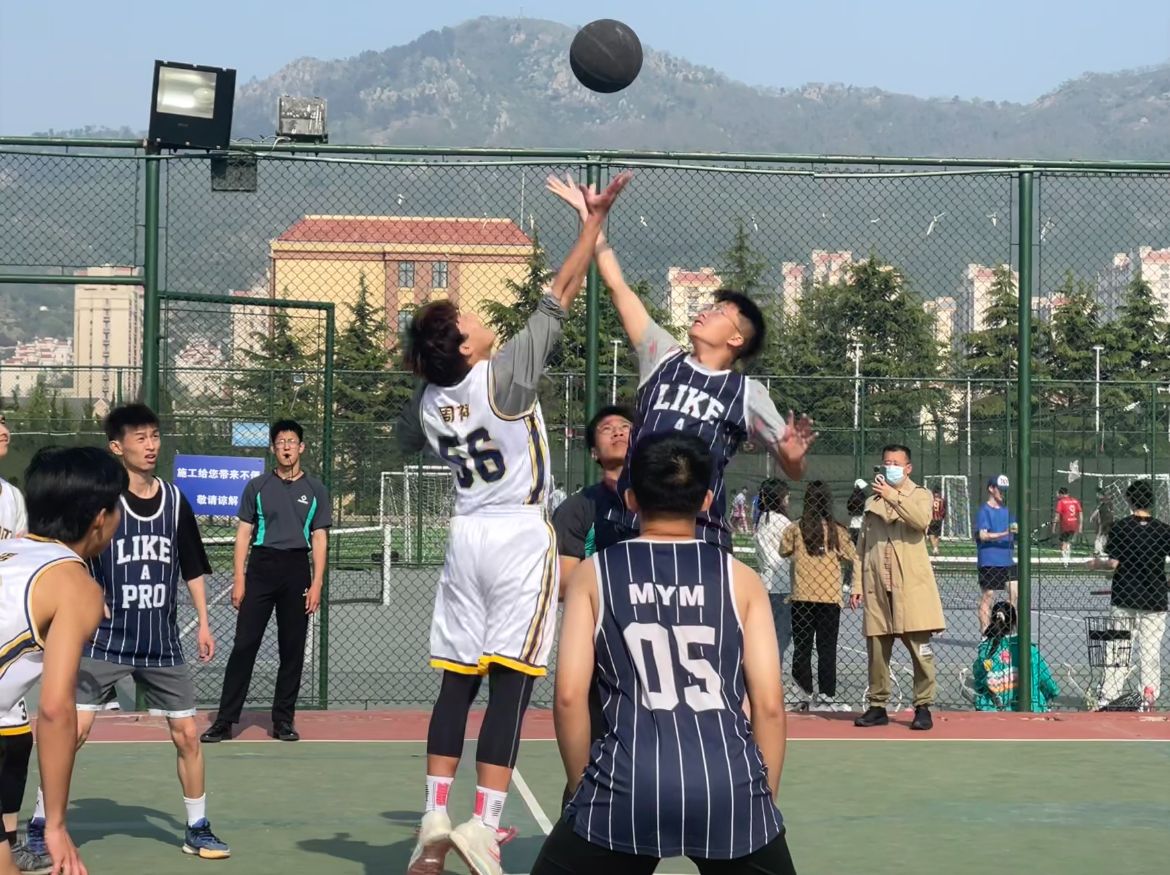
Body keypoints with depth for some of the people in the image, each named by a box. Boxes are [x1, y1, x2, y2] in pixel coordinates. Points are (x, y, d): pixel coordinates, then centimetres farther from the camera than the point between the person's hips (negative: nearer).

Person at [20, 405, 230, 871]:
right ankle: (39, 829, 6)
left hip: (163, 643, 4)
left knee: (187, 735, 4)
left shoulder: (175, 500, 4)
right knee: (72, 731, -8)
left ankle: (198, 831, 19)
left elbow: (193, 567, 13)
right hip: (105, 639, -3)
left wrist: (204, 622, 9)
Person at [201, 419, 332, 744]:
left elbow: (319, 539, 7)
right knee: (244, 645, -5)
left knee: (292, 650, 4)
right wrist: (239, 579, -2)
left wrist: (317, 583, -3)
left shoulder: (315, 490, 8)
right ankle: (225, 720, -3)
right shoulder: (257, 487, 7)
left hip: (297, 569, 1)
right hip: (261, 567, -1)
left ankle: (284, 720, 12)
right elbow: (243, 534, 7)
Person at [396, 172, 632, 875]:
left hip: (467, 535, 6)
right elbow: (561, 293, -10)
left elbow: (406, 442, 29)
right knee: (510, 681, -6)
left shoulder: (427, 402, 5)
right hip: (520, 535, -6)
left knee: (458, 679, 9)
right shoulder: (505, 374, -11)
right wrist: (595, 218, -5)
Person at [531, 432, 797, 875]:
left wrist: (583, 787, 14)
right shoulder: (741, 579, 10)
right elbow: (769, 704, 6)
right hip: (729, 786, 1)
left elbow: (569, 697, 2)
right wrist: (761, 798, 15)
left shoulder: (593, 575, 9)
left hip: (629, 786, -1)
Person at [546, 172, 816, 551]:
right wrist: (588, 216, 16)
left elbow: (793, 469, 7)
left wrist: (795, 453, -18)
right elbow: (618, 288, 15)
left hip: (701, 536, -3)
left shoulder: (748, 393, 7)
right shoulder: (663, 357, 13)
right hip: (631, 528, 3)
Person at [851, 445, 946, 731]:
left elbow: (921, 519, -17)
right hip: (877, 587, 4)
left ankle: (923, 707, 0)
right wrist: (858, 584, 12)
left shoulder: (919, 495, 7)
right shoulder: (872, 502, 18)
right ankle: (877, 707, 13)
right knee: (877, 649, 5)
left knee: (920, 648, -6)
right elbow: (862, 547, 19)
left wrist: (892, 496, -22)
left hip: (911, 586, -4)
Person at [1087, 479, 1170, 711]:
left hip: (1123, 596, 0)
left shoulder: (1120, 527, -5)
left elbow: (1114, 563, -7)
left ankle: (1108, 697, 6)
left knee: (1117, 649, 6)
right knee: (1150, 650, 5)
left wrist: (1097, 564, 11)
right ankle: (1149, 697, 2)